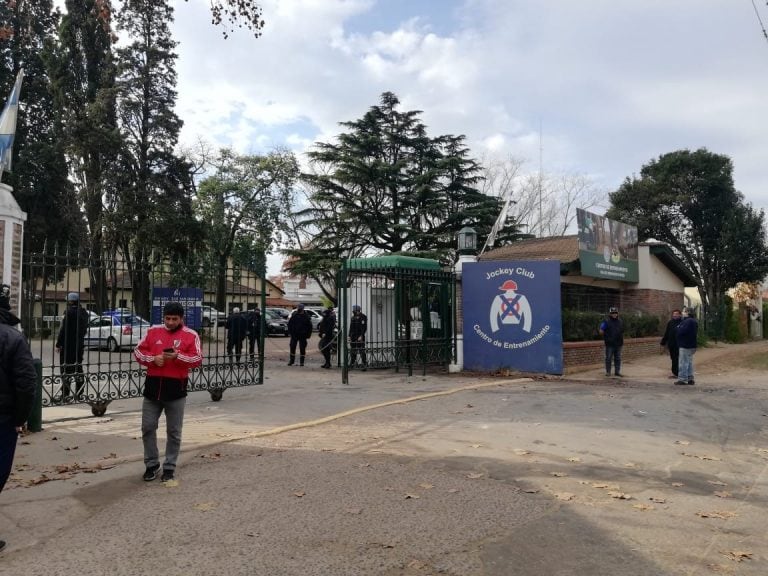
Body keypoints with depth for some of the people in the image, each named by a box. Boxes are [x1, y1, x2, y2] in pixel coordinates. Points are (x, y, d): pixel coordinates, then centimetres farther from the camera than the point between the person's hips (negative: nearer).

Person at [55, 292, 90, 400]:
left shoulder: (70, 312, -15)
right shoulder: (84, 313, 9)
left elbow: (63, 329, -15)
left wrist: (58, 344, -9)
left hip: (68, 344, -7)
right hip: (79, 344, 7)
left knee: (66, 368, -3)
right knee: (78, 367, 13)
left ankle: (65, 393, -3)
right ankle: (79, 393, 17)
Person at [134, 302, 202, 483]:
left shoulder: (191, 335, -2)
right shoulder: (153, 331, 7)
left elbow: (198, 359, -7)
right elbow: (138, 351, 8)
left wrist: (178, 356, -22)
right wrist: (153, 358, -10)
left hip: (176, 388, -3)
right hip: (153, 386, 3)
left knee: (174, 432, 5)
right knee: (148, 427, 9)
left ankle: (169, 467, 18)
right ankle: (152, 464, 25)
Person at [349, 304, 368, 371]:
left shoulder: (363, 317, -5)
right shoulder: (352, 318, 14)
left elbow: (364, 327, -11)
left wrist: (361, 336, -18)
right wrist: (349, 336, 12)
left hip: (360, 337, -6)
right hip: (353, 336, 6)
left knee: (362, 351, -9)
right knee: (352, 351, 10)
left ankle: (364, 365, -6)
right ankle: (352, 364, 20)